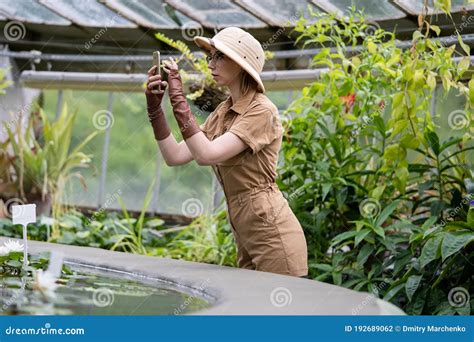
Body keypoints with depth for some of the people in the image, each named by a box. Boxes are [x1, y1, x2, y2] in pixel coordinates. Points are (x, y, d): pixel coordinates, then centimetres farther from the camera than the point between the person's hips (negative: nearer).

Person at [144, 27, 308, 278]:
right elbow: (174, 157, 7)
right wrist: (154, 107, 1)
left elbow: (206, 154, -23)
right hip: (246, 238, 9)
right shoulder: (223, 113, 13)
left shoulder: (262, 111, -13)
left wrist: (178, 99, -21)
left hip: (273, 234, -9)